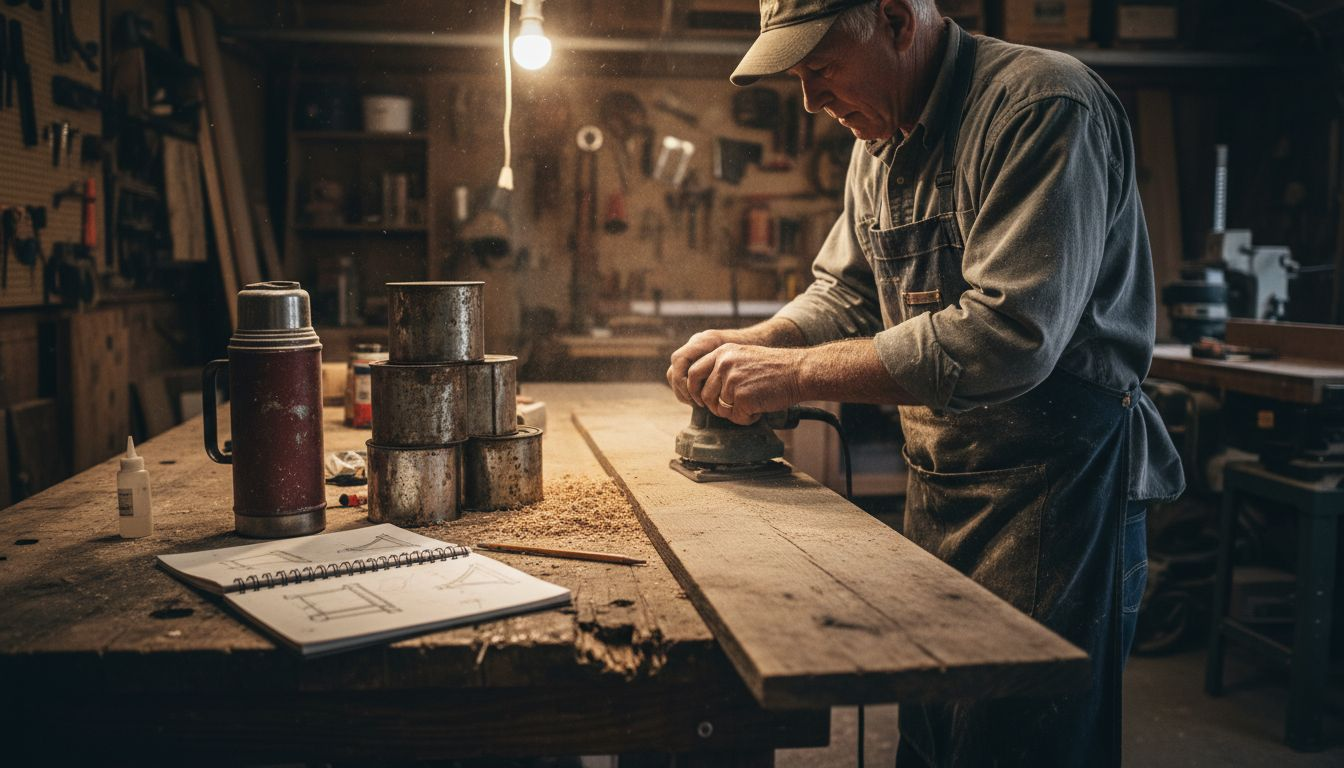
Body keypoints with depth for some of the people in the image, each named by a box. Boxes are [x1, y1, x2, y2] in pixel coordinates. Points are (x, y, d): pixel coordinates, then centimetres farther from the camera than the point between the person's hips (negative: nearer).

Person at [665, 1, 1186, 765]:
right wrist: (749, 343, -3)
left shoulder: (1044, 107, -18)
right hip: (938, 484, 8)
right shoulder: (883, 138, 10)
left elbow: (1008, 335, -28)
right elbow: (844, 293, 18)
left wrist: (796, 373, -26)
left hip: (1054, 490, -8)